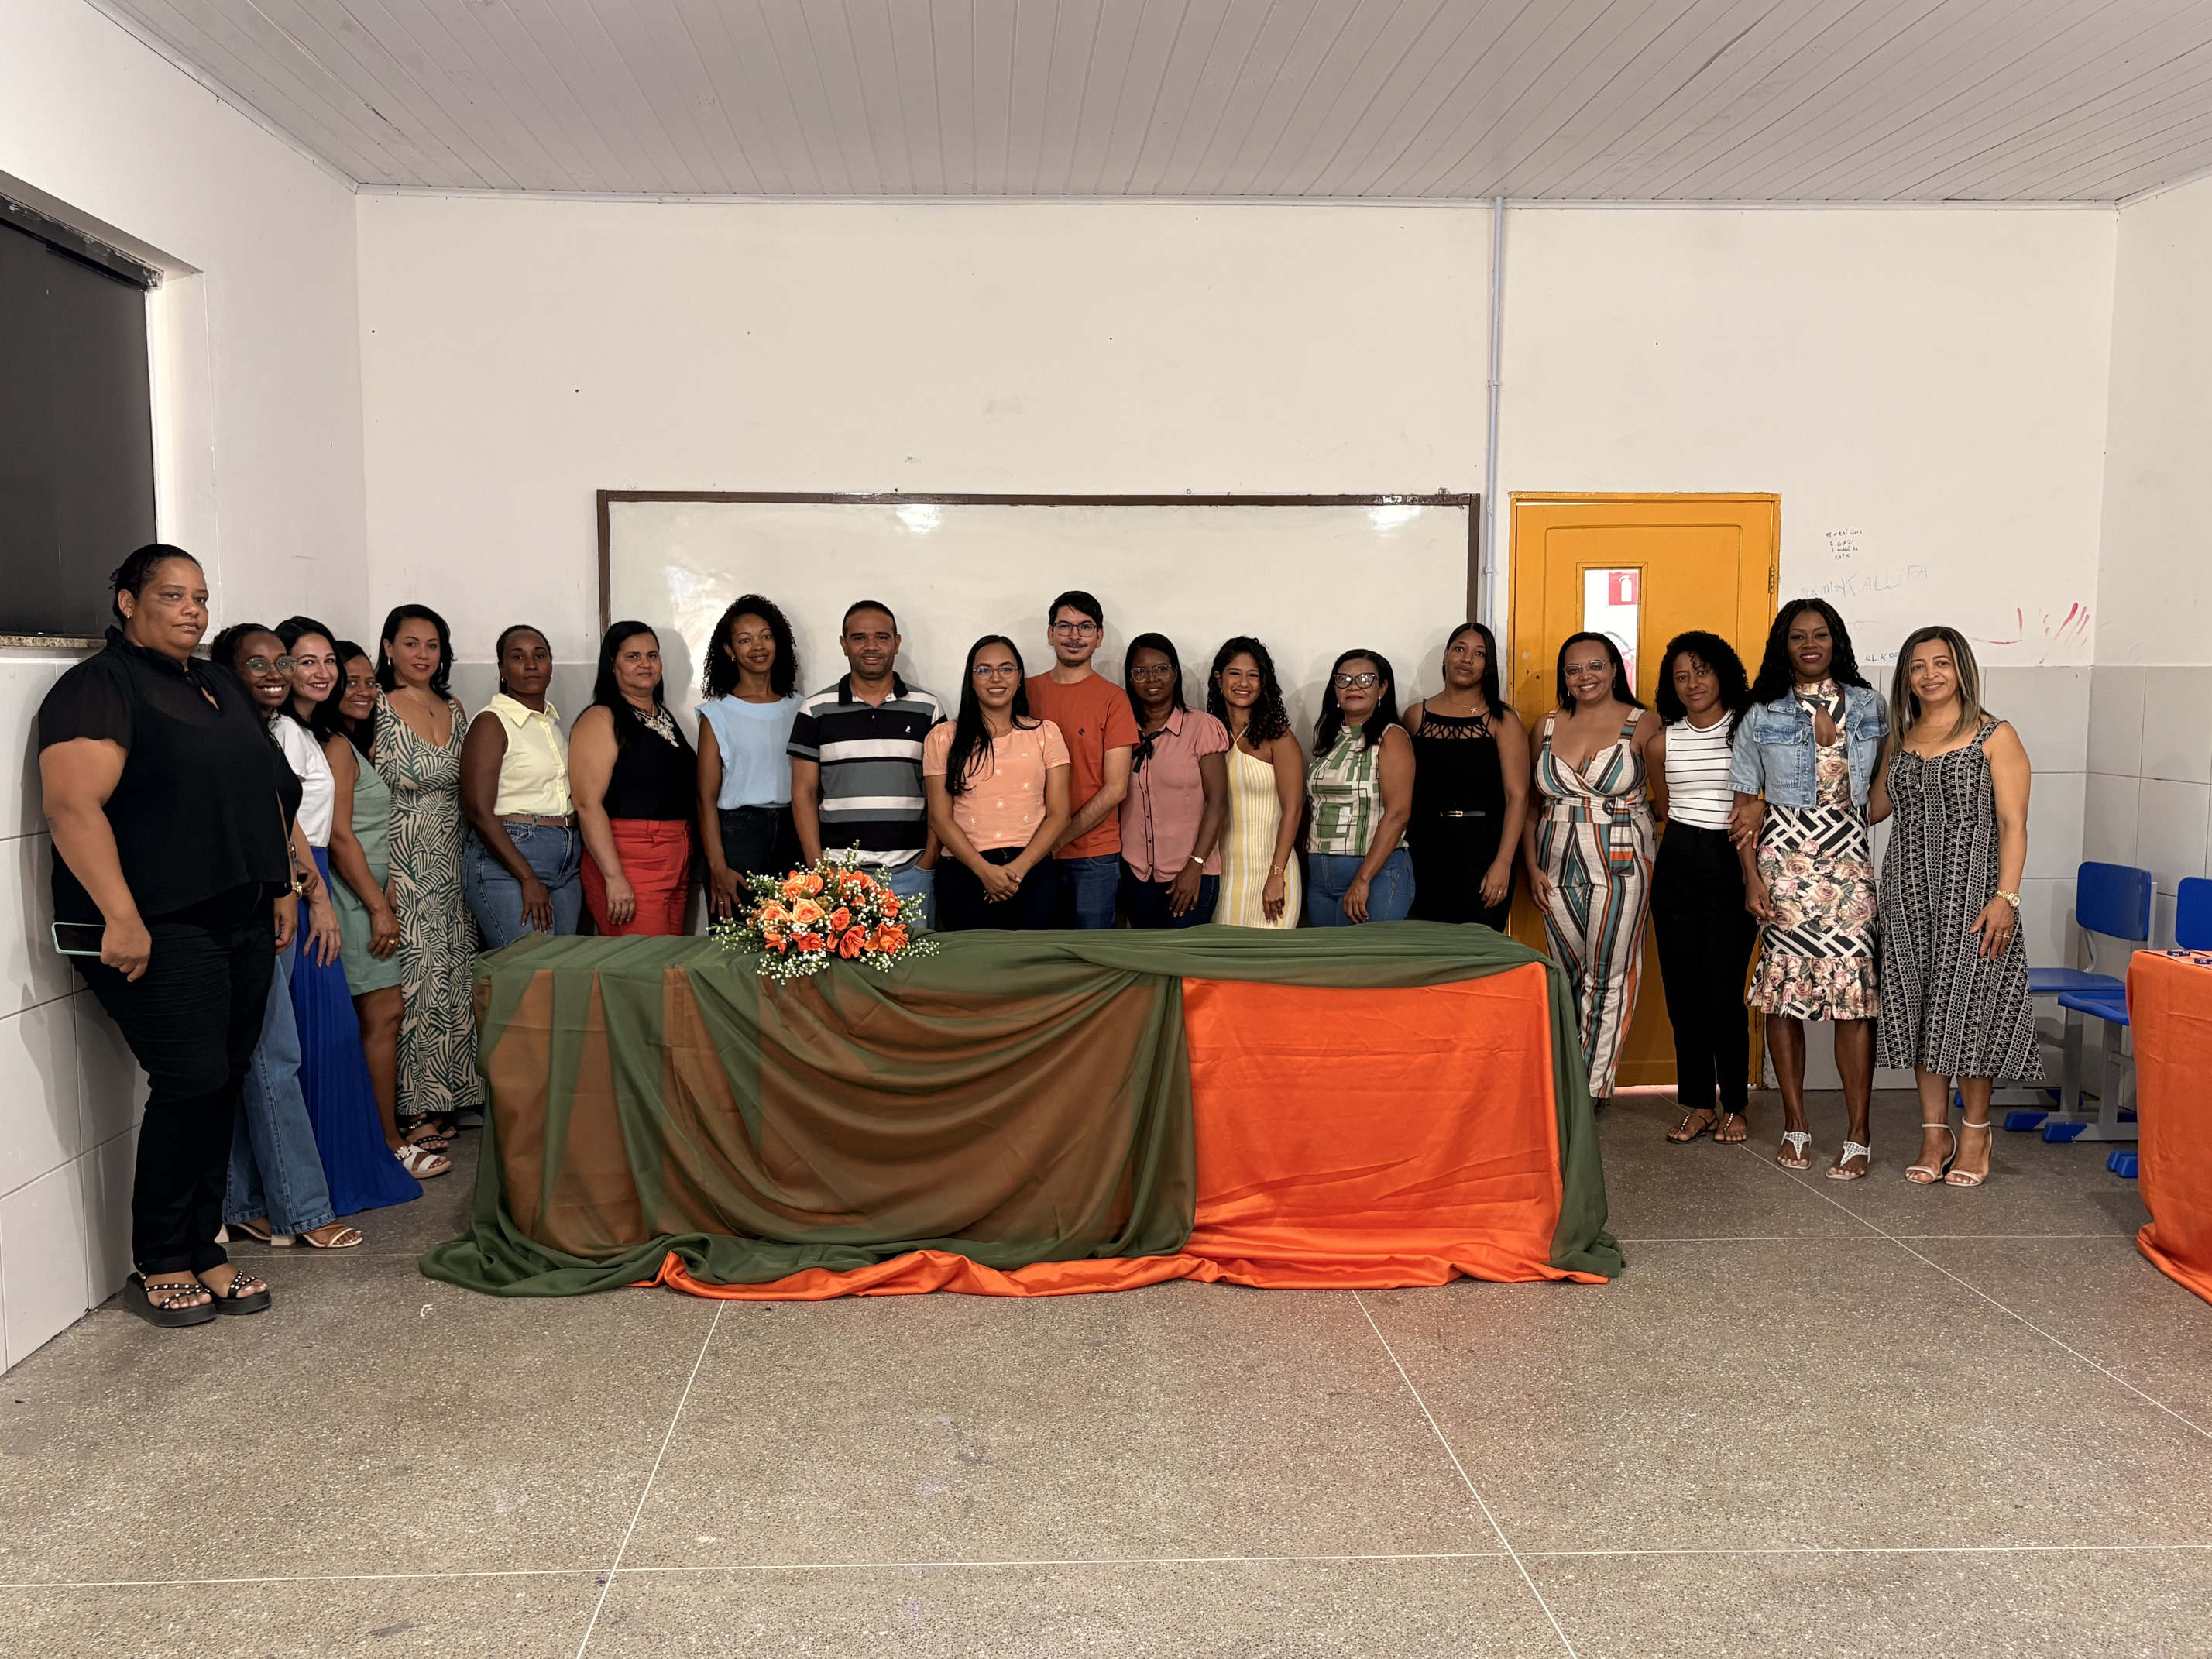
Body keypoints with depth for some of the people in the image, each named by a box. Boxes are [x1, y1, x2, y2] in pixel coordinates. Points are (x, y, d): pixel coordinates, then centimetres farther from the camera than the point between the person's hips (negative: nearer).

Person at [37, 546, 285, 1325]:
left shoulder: (220, 687, 18)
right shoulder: (99, 688, -7)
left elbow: (265, 793, 25)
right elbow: (72, 804, -18)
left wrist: (280, 889, 19)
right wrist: (121, 917, -25)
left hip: (242, 922, 8)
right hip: (158, 931, -7)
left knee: (222, 1086, 8)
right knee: (191, 1083, -9)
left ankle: (202, 1250, 17)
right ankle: (158, 1267, 6)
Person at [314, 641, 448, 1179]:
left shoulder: (358, 746, 18)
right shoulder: (337, 748, -11)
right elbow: (340, 836, -17)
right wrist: (380, 907, -16)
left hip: (370, 893, 10)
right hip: (356, 897, -10)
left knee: (381, 1016, 10)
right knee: (383, 1015, -8)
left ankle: (394, 1127, 15)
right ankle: (390, 1145, -3)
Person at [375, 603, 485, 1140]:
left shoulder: (454, 710, 12)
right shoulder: (376, 711, -6)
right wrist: (380, 877, -16)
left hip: (450, 869, 6)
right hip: (400, 868, -6)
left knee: (453, 980, 8)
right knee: (412, 982, -5)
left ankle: (450, 1097, 18)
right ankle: (413, 1110, 4)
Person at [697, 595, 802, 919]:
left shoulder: (797, 708, 11)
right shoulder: (718, 713, 0)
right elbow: (706, 797, -4)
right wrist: (718, 868, -13)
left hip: (791, 833, 3)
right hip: (737, 834, -3)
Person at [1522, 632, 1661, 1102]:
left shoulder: (1642, 726, -2)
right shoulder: (1548, 726, 9)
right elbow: (1529, 804, 12)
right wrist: (1532, 866, 4)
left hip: (1620, 865, -4)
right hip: (1558, 867, 4)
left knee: (1608, 978, 0)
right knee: (1570, 975, 9)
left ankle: (1593, 1088, 7)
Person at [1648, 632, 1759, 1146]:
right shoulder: (1663, 741, 10)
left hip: (1730, 863, -3)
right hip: (1676, 863, 4)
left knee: (1722, 992, -7)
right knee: (1682, 990, 4)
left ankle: (1733, 1105, 8)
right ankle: (1698, 1103, 14)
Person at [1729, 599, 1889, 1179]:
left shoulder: (1867, 706, 9)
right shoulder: (1762, 716, 5)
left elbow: (1882, 786, 15)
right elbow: (1746, 806, 4)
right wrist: (1751, 876, -5)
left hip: (1848, 856, 0)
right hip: (1782, 858, 0)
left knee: (1853, 991, -6)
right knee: (1784, 986, 1)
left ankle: (1858, 1136, 1)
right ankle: (1795, 1123, 14)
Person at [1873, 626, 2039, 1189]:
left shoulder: (1996, 737, -2)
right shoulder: (1901, 741, 12)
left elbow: (2012, 824, -7)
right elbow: (1872, 808, 21)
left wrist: (2006, 897, -17)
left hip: (1970, 893, -4)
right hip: (1909, 894, 5)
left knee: (1968, 1006, -2)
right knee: (1919, 1009, 6)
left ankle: (1976, 1131, 16)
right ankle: (1935, 1132, 16)